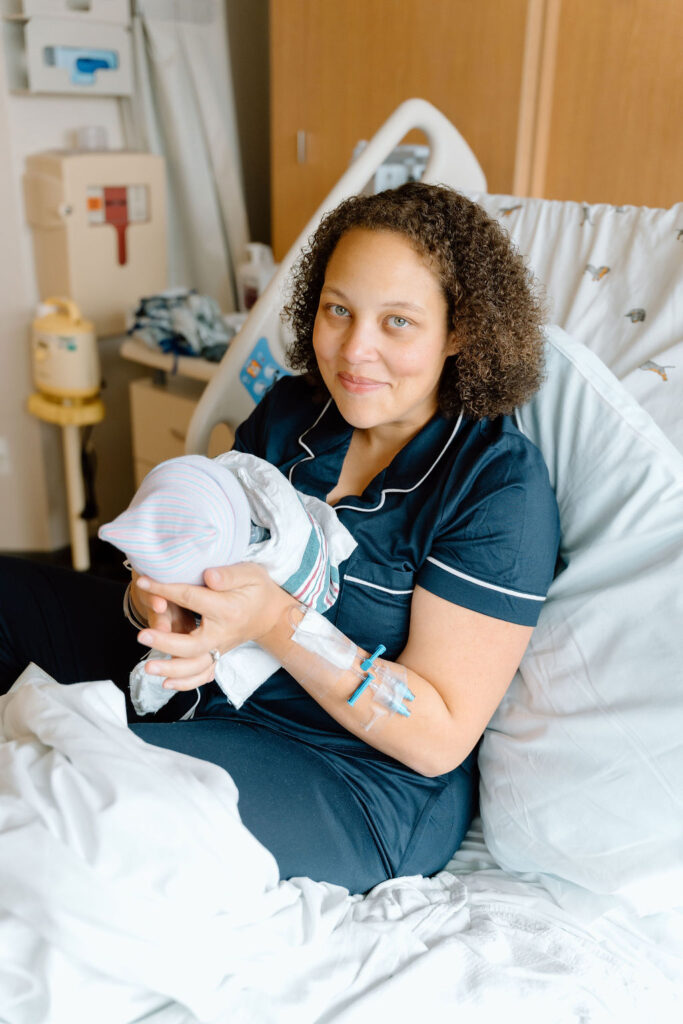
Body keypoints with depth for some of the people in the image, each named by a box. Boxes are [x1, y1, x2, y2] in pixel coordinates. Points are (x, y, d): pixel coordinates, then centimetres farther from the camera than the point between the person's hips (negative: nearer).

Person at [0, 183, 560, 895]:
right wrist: (162, 602, -20)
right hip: (215, 684, 7)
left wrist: (277, 621, -31)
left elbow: (440, 738, -20)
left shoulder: (501, 486, -19)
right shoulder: (291, 410, -1)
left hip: (364, 783, -6)